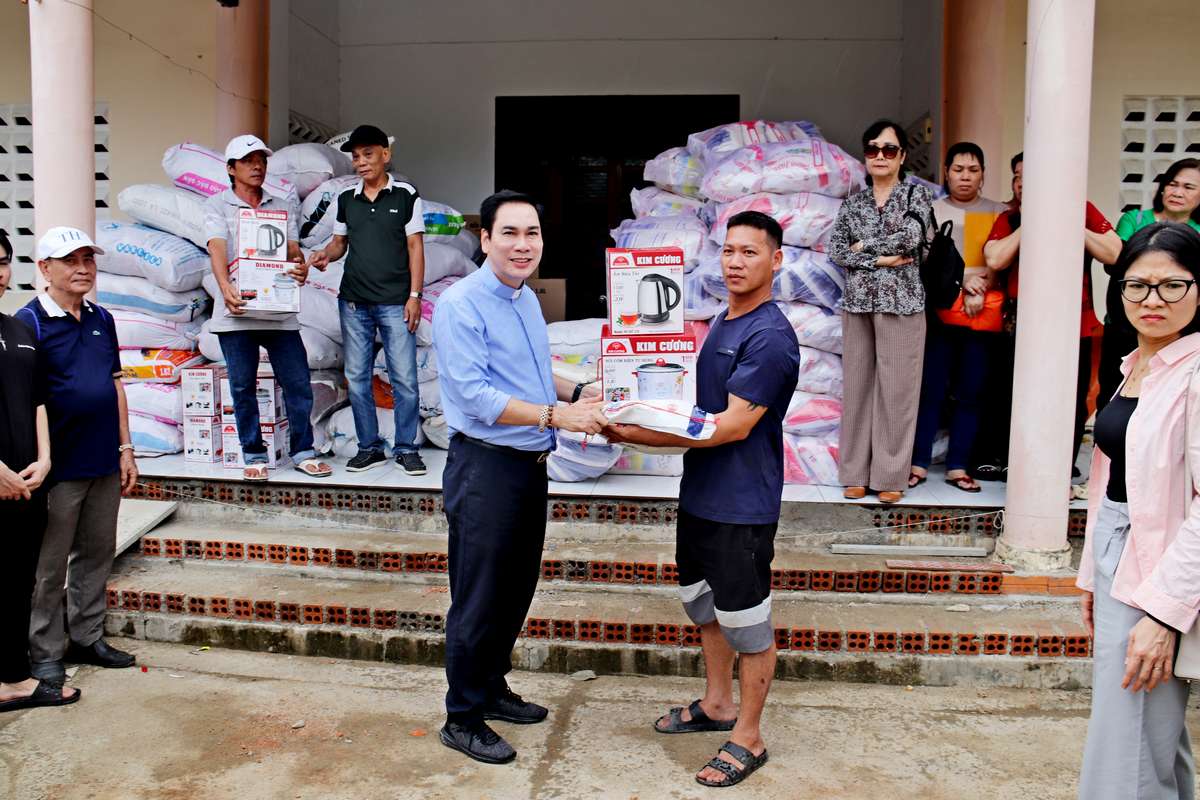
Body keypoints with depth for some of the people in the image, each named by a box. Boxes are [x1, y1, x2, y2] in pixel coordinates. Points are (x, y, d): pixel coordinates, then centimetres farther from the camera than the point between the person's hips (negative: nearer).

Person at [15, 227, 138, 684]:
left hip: (105, 464, 6)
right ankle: (45, 654, 18)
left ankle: (87, 638, 28)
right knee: (49, 567, 6)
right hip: (60, 469, -6)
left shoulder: (101, 319, 10)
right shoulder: (29, 323, -9)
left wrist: (125, 448, 11)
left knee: (97, 556, 15)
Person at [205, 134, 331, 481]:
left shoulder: (284, 207, 14)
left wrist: (300, 268, -21)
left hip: (279, 310, 2)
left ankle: (303, 452, 14)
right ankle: (253, 455, 18)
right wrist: (226, 288, -28)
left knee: (298, 383, 1)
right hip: (236, 312, -2)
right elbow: (218, 250, -10)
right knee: (243, 387, 5)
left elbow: (292, 249, 4)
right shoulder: (217, 206, 5)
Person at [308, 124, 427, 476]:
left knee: (404, 378, -3)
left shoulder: (406, 195, 1)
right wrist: (325, 254, -7)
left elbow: (415, 246, -1)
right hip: (354, 302, 4)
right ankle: (369, 447, 18)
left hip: (395, 302, -4)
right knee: (357, 378, 7)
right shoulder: (346, 199, 11)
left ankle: (406, 448, 9)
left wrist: (415, 295, -8)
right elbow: (340, 242, 17)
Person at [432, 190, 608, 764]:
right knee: (479, 601, 4)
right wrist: (556, 415, -27)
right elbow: (475, 396, -23)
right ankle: (462, 719, 22)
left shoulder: (527, 299, 11)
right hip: (485, 466, -9)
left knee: (516, 591, 20)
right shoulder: (461, 304, -16)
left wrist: (578, 393, 6)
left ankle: (492, 689, 40)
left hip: (530, 465, 9)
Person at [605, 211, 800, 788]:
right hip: (700, 492, 10)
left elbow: (733, 425, -24)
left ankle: (748, 737, 23)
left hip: (742, 505, -10)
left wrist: (642, 436, -24)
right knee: (703, 603, 22)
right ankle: (717, 704, 41)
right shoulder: (723, 320, 11)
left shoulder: (771, 338, -19)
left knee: (745, 620, 5)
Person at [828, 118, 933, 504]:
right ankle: (856, 472, 13)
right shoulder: (853, 202, 11)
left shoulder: (916, 194, 4)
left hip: (901, 302, -3)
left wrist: (864, 245, -4)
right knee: (858, 384, 5)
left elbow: (911, 238, -13)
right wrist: (880, 260, -10)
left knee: (896, 387, -1)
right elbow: (836, 250, 1)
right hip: (858, 302, 3)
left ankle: (891, 476, 8)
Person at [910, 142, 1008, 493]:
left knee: (971, 391, 3)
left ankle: (958, 466, 10)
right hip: (940, 309, -1)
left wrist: (979, 289, -10)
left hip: (983, 314, 2)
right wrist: (963, 278, -12)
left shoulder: (998, 212, 13)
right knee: (931, 388, -3)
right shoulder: (932, 210, 10)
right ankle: (919, 463, 3)